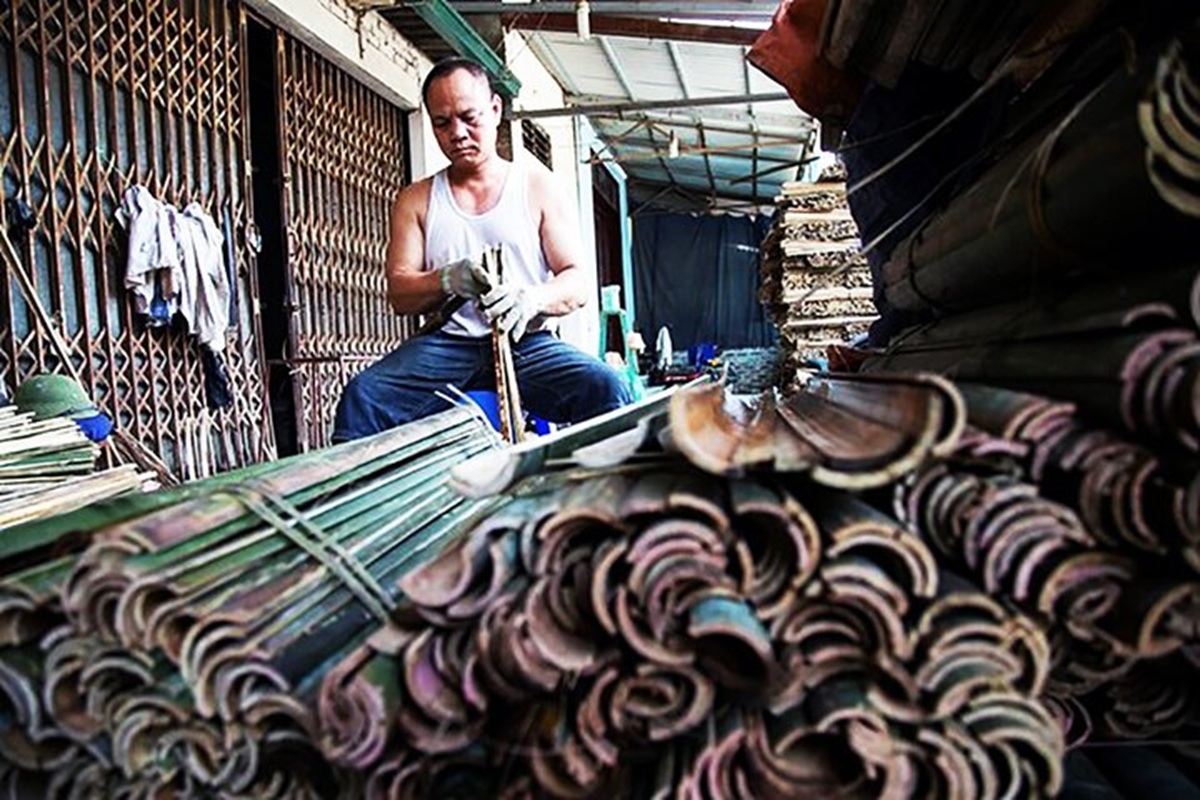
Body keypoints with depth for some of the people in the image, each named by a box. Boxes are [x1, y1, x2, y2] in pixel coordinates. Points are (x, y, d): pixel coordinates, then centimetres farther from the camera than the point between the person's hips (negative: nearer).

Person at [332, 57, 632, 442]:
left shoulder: (537, 184, 11)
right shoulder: (415, 201, 16)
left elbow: (577, 283, 3)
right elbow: (398, 293, 6)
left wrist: (533, 298, -21)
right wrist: (447, 280, -17)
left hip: (526, 343, -1)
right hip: (447, 344, 1)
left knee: (607, 389, -31)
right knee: (361, 397, -27)